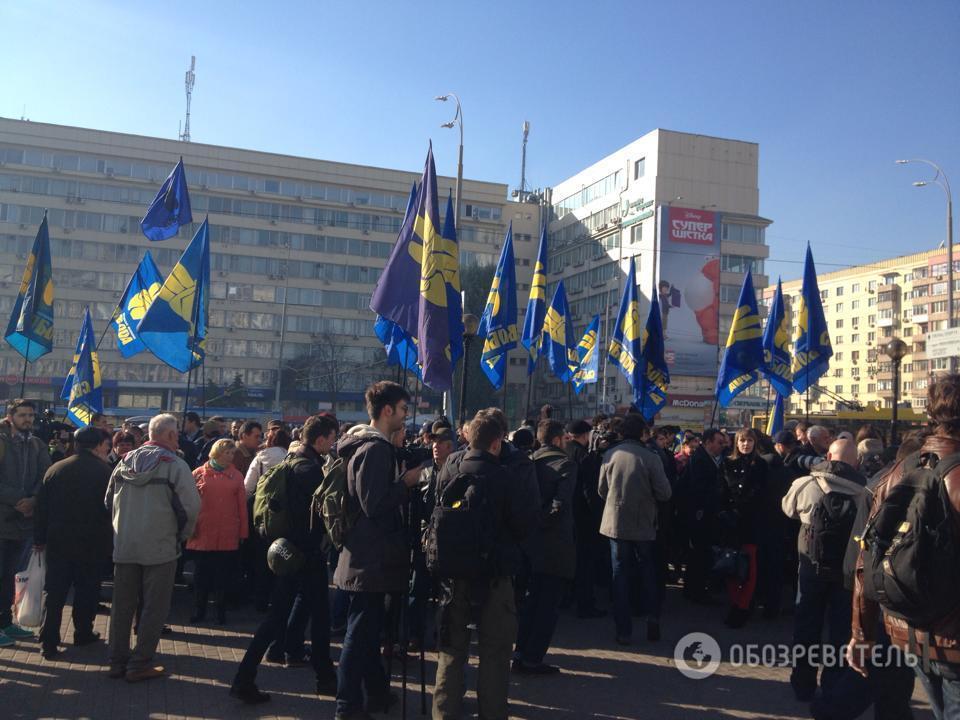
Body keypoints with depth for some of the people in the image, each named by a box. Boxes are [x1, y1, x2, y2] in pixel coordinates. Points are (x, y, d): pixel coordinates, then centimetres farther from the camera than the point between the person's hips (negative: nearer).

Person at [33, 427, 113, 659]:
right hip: (91, 542, -3)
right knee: (86, 589, 12)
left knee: (53, 591, 7)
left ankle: (48, 642, 6)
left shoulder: (55, 469, 1)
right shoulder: (104, 471, -10)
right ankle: (83, 633, 21)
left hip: (58, 541, 3)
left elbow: (42, 507, 3)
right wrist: (107, 539, 3)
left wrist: (39, 538, 9)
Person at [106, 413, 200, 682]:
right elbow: (191, 505, -17)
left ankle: (117, 660, 23)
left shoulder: (125, 462, 8)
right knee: (154, 607, 5)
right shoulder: (175, 465, -11)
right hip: (160, 548, -6)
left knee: (122, 605, 15)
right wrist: (182, 534, 1)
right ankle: (140, 663, 9)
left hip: (124, 546, 6)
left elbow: (109, 501, 15)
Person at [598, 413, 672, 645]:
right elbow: (664, 493, -12)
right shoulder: (651, 458, -13)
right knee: (648, 573, 18)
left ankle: (624, 631, 11)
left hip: (616, 522, 1)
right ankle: (652, 619, 13)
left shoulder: (610, 455, -7)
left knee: (621, 576, 8)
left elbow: (602, 490, 0)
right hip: (644, 524, -1)